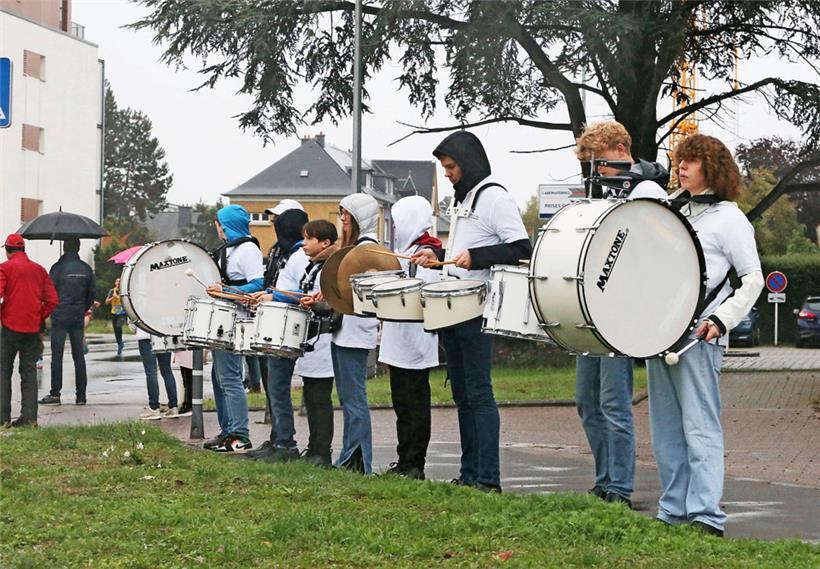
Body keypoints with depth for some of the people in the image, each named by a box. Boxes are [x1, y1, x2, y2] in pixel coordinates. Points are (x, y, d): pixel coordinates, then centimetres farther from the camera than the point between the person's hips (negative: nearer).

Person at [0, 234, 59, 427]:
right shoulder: (39, 270, 9)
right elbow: (52, 300, 4)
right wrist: (40, 317, 11)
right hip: (33, 328, 4)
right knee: (29, 371, 9)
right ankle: (29, 416, 3)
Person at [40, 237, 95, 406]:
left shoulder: (58, 267, -8)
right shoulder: (86, 269, 5)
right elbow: (92, 293, 9)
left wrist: (51, 310, 11)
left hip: (60, 316, -4)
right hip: (78, 318, 4)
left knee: (57, 355, -1)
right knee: (79, 356, 7)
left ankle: (55, 393, -4)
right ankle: (81, 395, 7)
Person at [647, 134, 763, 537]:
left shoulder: (728, 217, -3)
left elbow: (753, 278, -5)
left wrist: (721, 319, -16)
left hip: (698, 334, -7)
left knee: (700, 427, -9)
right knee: (666, 429, 9)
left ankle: (706, 516, -9)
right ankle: (673, 511, 15)